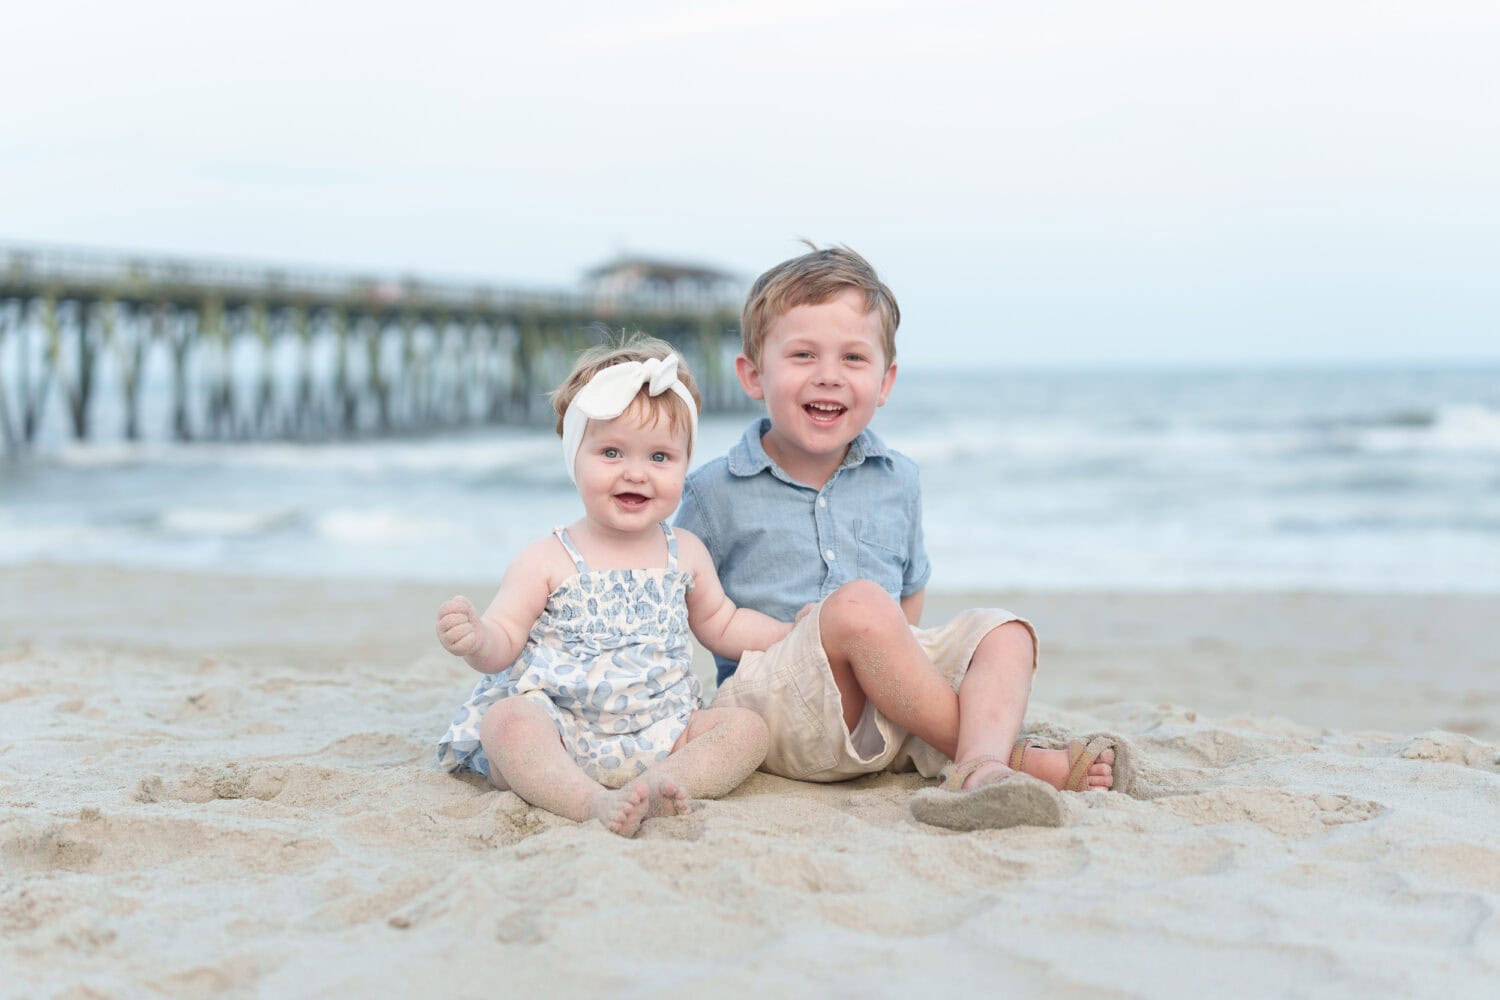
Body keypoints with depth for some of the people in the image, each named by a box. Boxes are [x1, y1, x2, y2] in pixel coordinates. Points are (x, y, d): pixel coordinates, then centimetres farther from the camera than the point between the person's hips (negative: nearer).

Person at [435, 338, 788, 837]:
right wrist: (476, 640, -27)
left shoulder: (685, 554, 11)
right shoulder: (548, 561, -2)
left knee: (747, 726, -16)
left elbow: (722, 624, 26)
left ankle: (660, 785, -39)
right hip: (558, 734, -4)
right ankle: (591, 802, -51)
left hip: (658, 736, 4)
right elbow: (504, 641, -4)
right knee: (506, 721, -32)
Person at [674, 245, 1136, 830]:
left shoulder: (897, 481, 12)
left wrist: (898, 662, 11)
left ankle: (980, 770, -45)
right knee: (859, 602, -32)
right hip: (767, 694, -5)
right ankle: (1010, 754, -24)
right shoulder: (715, 491, 0)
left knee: (1003, 632, -15)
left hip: (886, 722, 5)